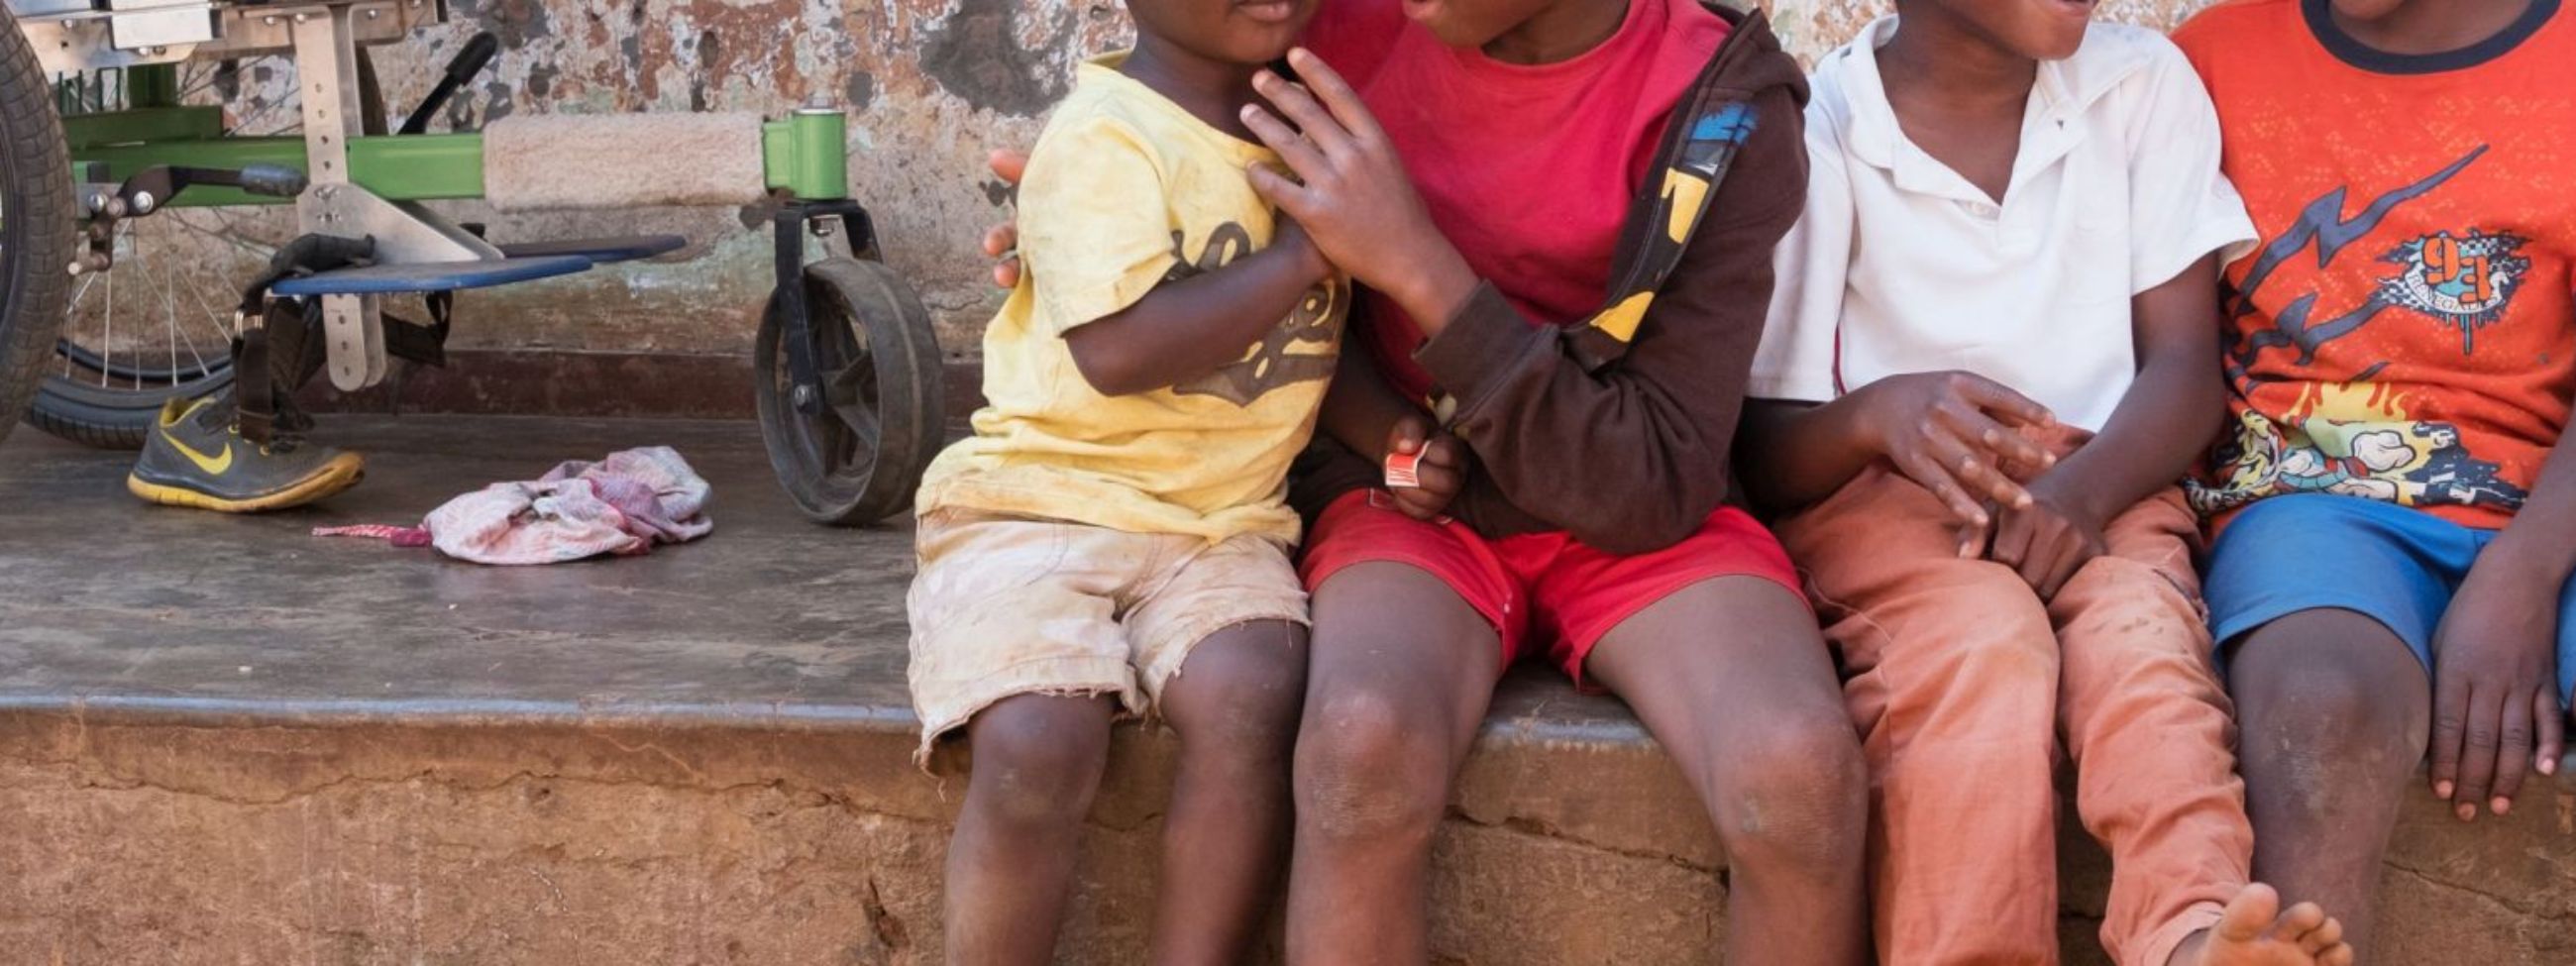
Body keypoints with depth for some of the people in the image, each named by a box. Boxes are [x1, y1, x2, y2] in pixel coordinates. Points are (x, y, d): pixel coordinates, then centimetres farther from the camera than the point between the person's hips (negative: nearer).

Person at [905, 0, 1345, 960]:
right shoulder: (1104, 133, -11)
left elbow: (1309, 344, 20)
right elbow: (1118, 350, -24)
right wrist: (1302, 252, -16)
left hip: (1220, 522, 5)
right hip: (1039, 497, -5)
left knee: (1250, 704, -27)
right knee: (1036, 748, -30)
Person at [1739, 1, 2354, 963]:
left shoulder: (2144, 82, 4)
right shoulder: (1813, 131, -5)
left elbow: (2184, 366, 0)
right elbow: (1760, 452, -5)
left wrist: (2081, 489, -22)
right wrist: (1876, 415, -28)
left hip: (2102, 488, 2)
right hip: (1876, 494, -2)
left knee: (2140, 628, -32)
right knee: (1988, 640, -35)